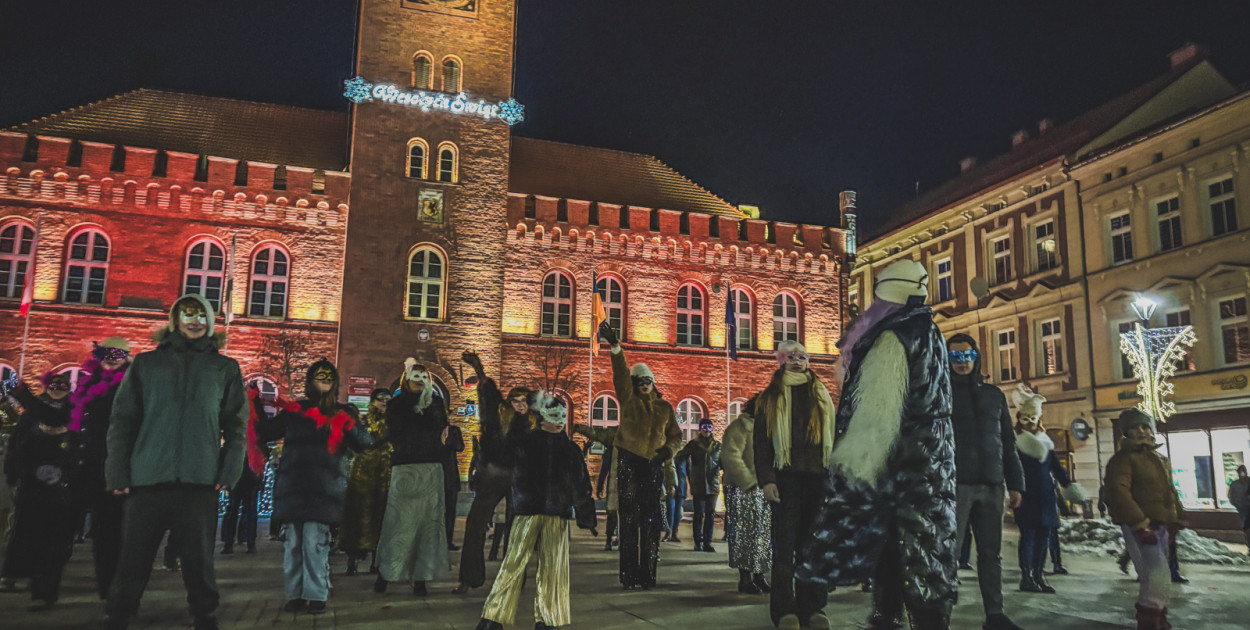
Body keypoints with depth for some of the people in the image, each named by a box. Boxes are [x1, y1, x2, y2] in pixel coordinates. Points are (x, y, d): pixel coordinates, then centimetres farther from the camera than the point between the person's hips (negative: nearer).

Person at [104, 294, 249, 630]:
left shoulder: (225, 369, 13)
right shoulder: (146, 363, 14)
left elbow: (237, 423, 9)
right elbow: (122, 419, 9)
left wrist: (229, 471, -2)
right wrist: (118, 472, -1)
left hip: (200, 480, -1)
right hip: (146, 478, 1)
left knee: (199, 564, 2)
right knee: (132, 563, 3)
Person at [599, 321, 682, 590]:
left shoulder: (664, 407, 15)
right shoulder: (628, 400, 6)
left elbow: (676, 435, 19)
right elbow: (621, 374, -9)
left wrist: (667, 451, -2)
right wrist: (615, 348, -23)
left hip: (653, 465, 3)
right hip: (629, 463, -2)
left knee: (651, 521, 2)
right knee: (629, 519, -3)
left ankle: (648, 574, 8)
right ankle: (629, 575, 0)